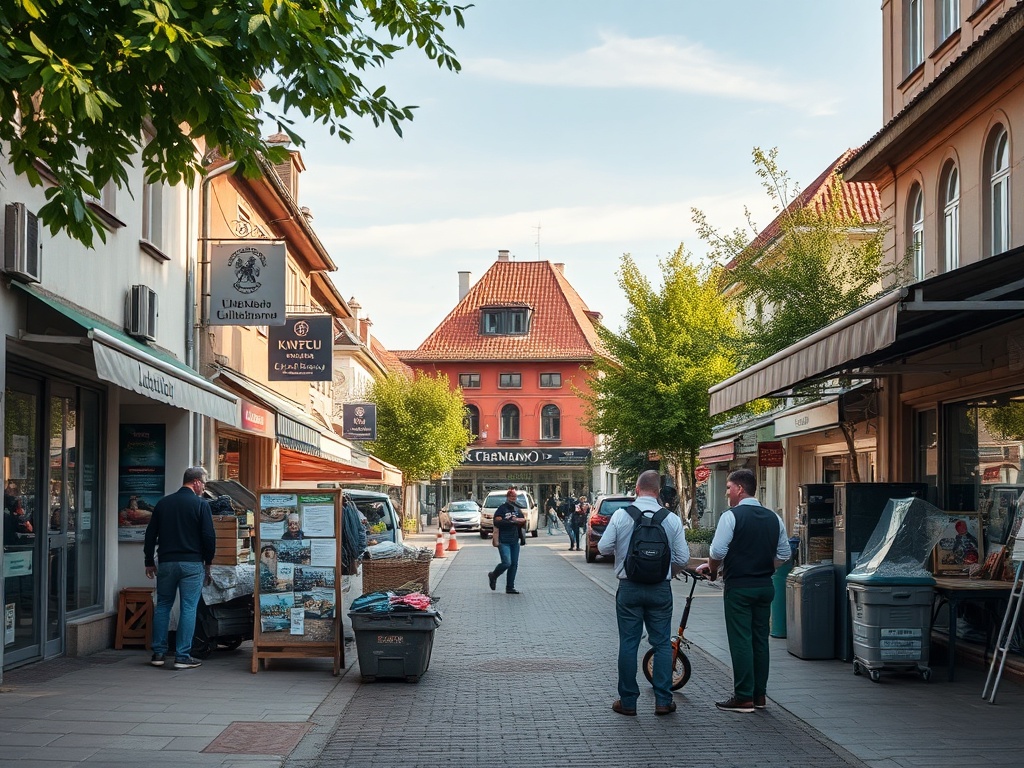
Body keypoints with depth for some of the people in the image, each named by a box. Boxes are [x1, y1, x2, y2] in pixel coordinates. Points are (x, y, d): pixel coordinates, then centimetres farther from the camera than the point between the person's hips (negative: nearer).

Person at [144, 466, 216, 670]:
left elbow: (150, 534, 11)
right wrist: (208, 562, 6)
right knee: (188, 608, -1)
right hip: (192, 564, -4)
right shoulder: (201, 504, -6)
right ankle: (183, 656, -3)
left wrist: (150, 562, 19)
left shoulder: (163, 503, 9)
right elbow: (209, 537, -8)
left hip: (166, 562, 4)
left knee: (162, 606, 13)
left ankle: (158, 653, 12)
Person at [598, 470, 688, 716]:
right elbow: (683, 558, -1)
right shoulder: (672, 519, -4)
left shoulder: (621, 515, -7)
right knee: (662, 642, 8)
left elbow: (603, 547, -3)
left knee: (628, 643, 6)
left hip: (629, 588, -1)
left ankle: (628, 701, 11)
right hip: (661, 589, 1)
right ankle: (663, 700, 8)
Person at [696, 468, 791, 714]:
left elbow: (718, 552, -16)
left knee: (740, 641, -3)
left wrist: (712, 569, 3)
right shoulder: (773, 518, 8)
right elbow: (784, 554, 11)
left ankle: (744, 698, -2)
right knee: (760, 640, 12)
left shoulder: (731, 516, -12)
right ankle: (759, 695, 17)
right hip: (765, 586, 6)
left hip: (739, 588, -6)